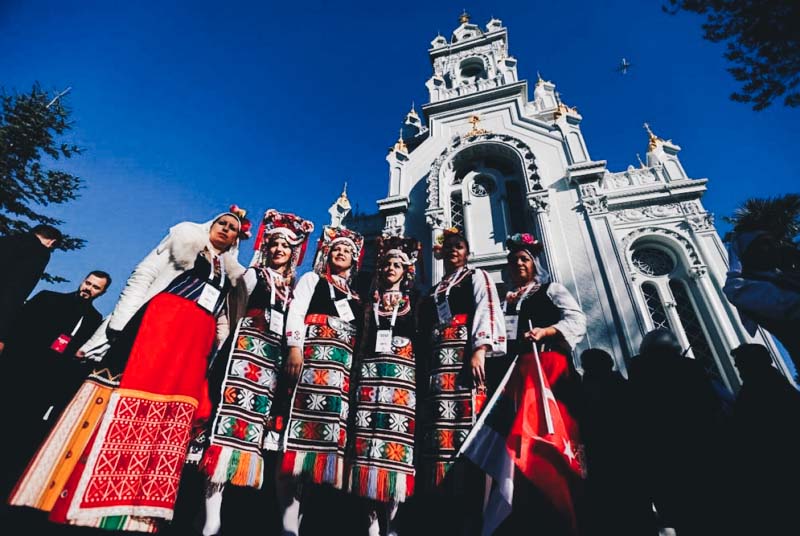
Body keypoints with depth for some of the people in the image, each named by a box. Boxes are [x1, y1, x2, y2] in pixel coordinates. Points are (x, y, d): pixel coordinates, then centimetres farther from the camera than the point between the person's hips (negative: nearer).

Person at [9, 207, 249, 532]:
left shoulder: (231, 273, 21)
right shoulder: (185, 240, 12)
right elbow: (142, 277, 3)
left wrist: (214, 358, 7)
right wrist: (119, 323, -9)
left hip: (195, 343, 4)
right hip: (159, 322, -3)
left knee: (167, 420, -1)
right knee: (129, 397, -11)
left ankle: (127, 509, 3)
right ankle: (67, 496, -2)